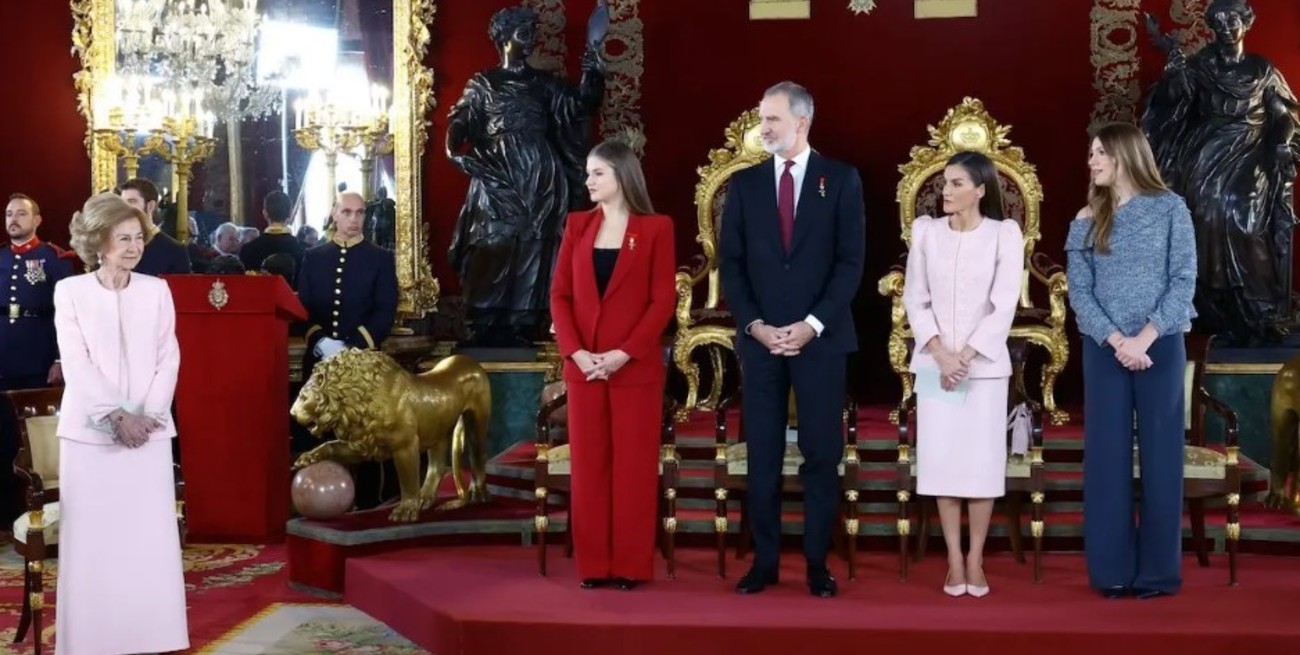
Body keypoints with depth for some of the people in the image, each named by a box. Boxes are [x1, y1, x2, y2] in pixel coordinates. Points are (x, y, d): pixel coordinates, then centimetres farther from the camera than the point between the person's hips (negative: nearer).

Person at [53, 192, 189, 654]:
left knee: (150, 536, 2)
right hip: (90, 430, -2)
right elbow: (76, 364, -6)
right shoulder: (70, 292, 1)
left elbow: (168, 358, 3)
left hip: (149, 430, 2)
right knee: (92, 538, 0)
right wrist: (116, 416, -14)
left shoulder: (157, 290, 8)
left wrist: (149, 415, -9)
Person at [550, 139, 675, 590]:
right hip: (583, 367, 3)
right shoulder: (577, 225, 9)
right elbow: (560, 294, 6)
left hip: (636, 367, -3)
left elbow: (663, 300, -6)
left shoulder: (656, 228, -2)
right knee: (588, 464, 5)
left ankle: (631, 565, 9)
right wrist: (574, 352, -9)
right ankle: (593, 564, 12)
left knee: (633, 466, 1)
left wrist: (624, 354, -15)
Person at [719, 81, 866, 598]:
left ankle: (817, 562, 10)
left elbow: (851, 262, -3)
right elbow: (731, 264, 6)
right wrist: (755, 325, -7)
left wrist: (812, 324, -11)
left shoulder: (841, 179, 2)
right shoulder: (744, 183, 8)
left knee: (821, 453, 1)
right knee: (762, 454, 4)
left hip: (820, 337, -2)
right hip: (759, 337, 2)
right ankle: (765, 559, 11)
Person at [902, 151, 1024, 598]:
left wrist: (966, 356, -13)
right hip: (934, 363, 2)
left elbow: (1004, 306, -7)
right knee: (942, 458, 1)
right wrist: (941, 353, -10)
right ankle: (954, 560, 9)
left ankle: (975, 559, 9)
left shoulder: (1005, 233, -3)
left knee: (982, 460, -1)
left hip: (984, 363, -2)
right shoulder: (926, 230, 3)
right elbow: (915, 300, 2)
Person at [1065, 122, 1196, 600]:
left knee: (1160, 456, 2)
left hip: (1161, 347, -2)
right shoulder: (1087, 221, 7)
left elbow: (1184, 281, -4)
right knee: (1106, 457, 3)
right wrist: (1116, 340, -13)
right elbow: (1079, 292, 1)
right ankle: (1113, 569, 10)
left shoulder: (1170, 209, 0)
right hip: (1104, 351, 2)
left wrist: (1146, 336, -15)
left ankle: (1158, 569, 10)